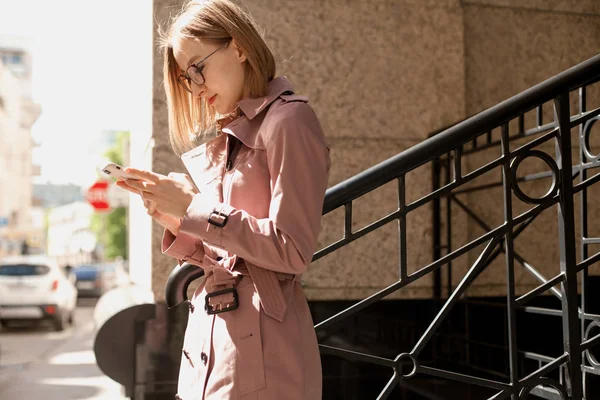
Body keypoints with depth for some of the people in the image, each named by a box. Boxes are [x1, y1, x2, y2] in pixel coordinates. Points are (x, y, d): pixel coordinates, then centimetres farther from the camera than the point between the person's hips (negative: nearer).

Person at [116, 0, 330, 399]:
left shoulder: (288, 120, -9)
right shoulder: (228, 138, 15)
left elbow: (292, 250, -16)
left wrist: (194, 208, -15)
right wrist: (175, 220, -1)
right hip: (210, 335, 8)